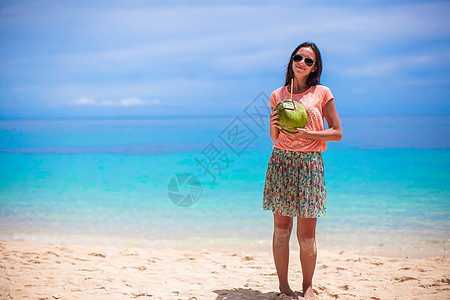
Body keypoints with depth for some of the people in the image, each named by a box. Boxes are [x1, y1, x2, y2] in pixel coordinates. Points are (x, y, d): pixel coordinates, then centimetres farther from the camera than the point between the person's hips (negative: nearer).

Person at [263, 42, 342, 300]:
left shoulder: (322, 93, 5)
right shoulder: (278, 95, 11)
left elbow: (337, 133, 2)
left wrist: (305, 133, -11)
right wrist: (274, 124, -6)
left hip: (309, 164, -2)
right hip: (280, 162, 2)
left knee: (306, 234, -2)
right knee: (281, 228, 3)